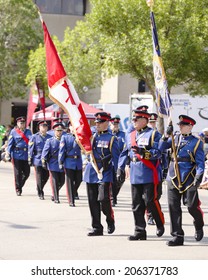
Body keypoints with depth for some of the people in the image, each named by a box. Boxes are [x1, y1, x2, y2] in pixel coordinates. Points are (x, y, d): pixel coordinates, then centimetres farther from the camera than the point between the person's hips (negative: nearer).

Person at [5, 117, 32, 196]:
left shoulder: (28, 131, 11)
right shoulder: (13, 132, 2)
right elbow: (10, 143, -1)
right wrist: (8, 153, -10)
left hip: (26, 155, 3)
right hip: (17, 155, -3)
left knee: (26, 173, 4)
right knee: (18, 173, -1)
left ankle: (20, 185, 26)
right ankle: (18, 189, 11)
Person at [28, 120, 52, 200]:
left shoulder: (50, 137, 8)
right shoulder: (34, 137, 1)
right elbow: (30, 149, 0)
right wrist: (30, 160, -5)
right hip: (38, 160, -3)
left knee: (46, 177, 6)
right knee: (39, 177, 0)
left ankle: (40, 188, 31)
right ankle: (40, 193, 9)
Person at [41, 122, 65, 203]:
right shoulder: (50, 141, 0)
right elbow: (45, 151, -2)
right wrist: (43, 161, -11)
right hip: (53, 165, -3)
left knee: (62, 181, 8)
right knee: (55, 181, -2)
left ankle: (55, 194, 31)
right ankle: (56, 198, 6)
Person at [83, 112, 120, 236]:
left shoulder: (112, 139, 0)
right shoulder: (92, 137, 13)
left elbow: (115, 157, -1)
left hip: (105, 173, -5)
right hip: (91, 172, 5)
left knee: (103, 199, -14)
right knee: (93, 201, 4)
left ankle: (110, 221, 11)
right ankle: (97, 227, 11)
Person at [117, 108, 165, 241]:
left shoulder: (154, 134, -4)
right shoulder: (130, 135, 16)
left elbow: (158, 153, -14)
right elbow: (125, 153, 20)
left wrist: (144, 152, -29)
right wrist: (120, 168, 10)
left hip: (149, 175, -6)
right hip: (135, 175, 6)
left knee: (151, 201, -6)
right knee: (137, 204, 5)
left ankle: (160, 224, 16)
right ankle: (140, 231, 9)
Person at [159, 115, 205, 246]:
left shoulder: (196, 142, 0)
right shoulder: (175, 138, 11)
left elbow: (200, 162, -3)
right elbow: (161, 148, 6)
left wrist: (199, 177, -16)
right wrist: (166, 135, -7)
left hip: (189, 179, -3)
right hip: (173, 177, 4)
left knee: (192, 206, -3)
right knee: (174, 207, 0)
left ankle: (199, 226, 28)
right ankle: (177, 236, 5)